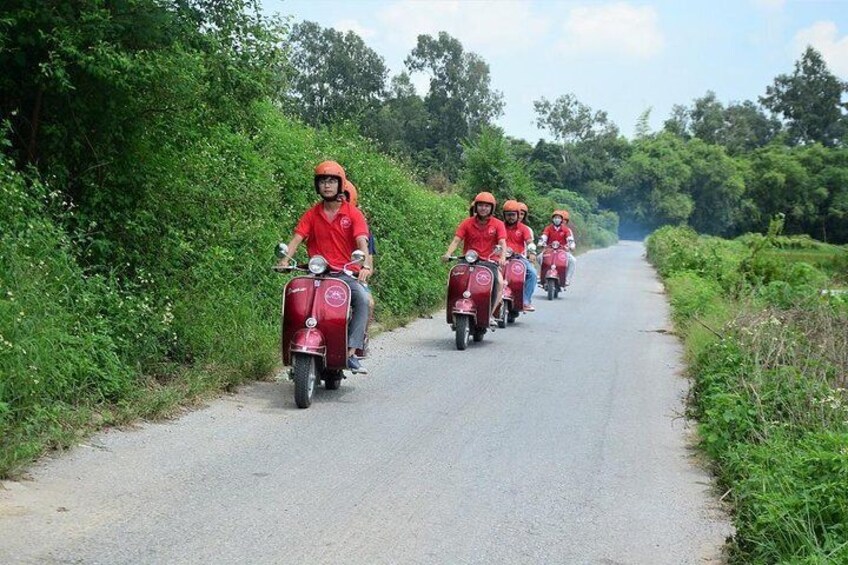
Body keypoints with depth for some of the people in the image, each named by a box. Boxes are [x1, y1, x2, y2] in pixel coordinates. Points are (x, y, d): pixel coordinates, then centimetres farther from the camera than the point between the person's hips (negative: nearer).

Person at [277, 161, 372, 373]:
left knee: (363, 299, -30)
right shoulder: (312, 214, 12)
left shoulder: (353, 213, 4)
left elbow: (362, 241, -9)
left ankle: (351, 352, -30)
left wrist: (366, 265, -29)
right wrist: (285, 259, -20)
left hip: (347, 273, -2)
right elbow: (297, 238, 1)